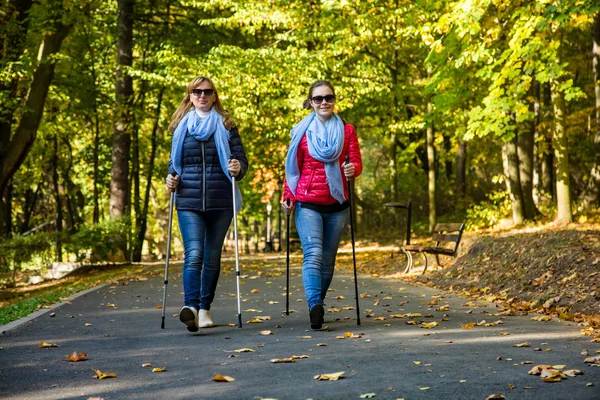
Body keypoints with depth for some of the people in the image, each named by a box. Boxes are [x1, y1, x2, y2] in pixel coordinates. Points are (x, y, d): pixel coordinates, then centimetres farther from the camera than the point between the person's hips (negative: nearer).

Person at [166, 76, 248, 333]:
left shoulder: (225, 125, 8)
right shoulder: (180, 126, 12)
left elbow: (241, 159, 6)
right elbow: (174, 161, 20)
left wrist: (238, 168, -17)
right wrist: (171, 178, -1)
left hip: (220, 202, 1)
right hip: (189, 202, 0)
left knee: (212, 256, 7)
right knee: (193, 254, -16)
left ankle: (205, 308, 16)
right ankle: (190, 306, -29)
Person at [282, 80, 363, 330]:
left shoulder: (347, 130, 8)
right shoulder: (302, 131, 5)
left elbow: (356, 162, 2)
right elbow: (293, 168, 9)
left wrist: (352, 168, -21)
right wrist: (287, 198, 2)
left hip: (337, 205, 2)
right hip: (308, 204, -2)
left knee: (328, 260, 7)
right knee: (313, 254, -19)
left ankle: (317, 304, 20)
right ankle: (315, 306, -31)